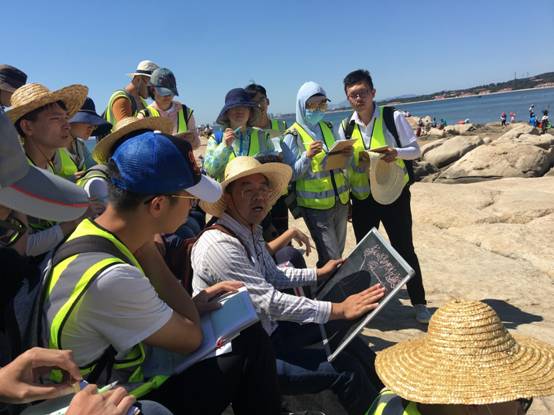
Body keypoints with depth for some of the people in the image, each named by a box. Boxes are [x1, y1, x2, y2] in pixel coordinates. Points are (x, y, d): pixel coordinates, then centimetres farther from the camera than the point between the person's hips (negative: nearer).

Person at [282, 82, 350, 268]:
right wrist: (307, 156, -25)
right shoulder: (293, 136, -8)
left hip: (340, 201, 6)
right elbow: (291, 175, -13)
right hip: (316, 206, -6)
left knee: (338, 254, 16)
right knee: (330, 259, -7)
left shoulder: (328, 128, 10)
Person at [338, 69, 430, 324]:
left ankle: (419, 303, 20)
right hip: (362, 199, 3)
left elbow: (415, 150, -4)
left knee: (404, 249, 5)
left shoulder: (393, 118, -7)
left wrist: (396, 152, -25)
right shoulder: (345, 128, 2)